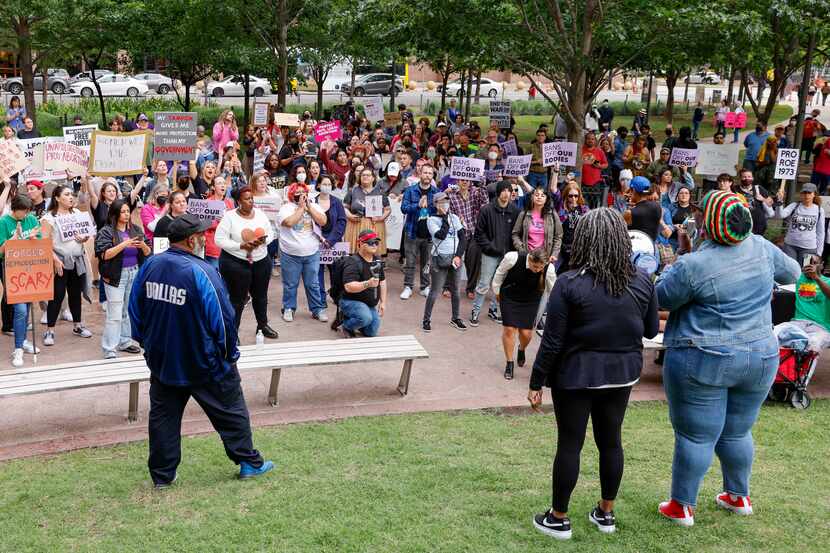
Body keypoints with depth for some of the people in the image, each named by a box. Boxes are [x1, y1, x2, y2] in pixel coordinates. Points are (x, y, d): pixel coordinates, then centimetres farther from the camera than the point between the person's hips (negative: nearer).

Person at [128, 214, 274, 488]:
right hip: (204, 363, -5)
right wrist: (230, 353, -2)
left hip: (161, 361, 5)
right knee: (231, 412, 12)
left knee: (163, 416, 15)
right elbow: (222, 319, -19)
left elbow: (135, 310, 6)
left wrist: (146, 342, 19)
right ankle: (249, 462, 25)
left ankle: (162, 474, 21)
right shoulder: (201, 272, -23)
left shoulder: (149, 266, -4)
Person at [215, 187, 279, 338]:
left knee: (261, 296, 19)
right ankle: (232, 331, 13)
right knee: (237, 299, 1)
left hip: (261, 262, 5)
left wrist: (263, 240, -13)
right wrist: (241, 246, -23)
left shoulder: (260, 214, 4)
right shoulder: (229, 216, -11)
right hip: (235, 263, -5)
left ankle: (263, 325, 37)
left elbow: (270, 234, 11)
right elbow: (219, 239, -15)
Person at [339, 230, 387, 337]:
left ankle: (350, 317, 26)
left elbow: (382, 281, 17)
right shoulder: (353, 262, -21)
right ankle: (346, 326, -3)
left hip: (370, 304, 8)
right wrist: (368, 284, -44)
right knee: (366, 318, -36)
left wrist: (383, 302, 11)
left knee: (372, 332, 0)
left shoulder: (377, 260, 5)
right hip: (351, 301, -8)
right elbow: (348, 287, -32)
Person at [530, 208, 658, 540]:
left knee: (569, 444, 7)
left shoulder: (569, 283, -16)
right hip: (622, 372, 4)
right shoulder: (642, 281, -4)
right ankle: (606, 513, 30)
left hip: (576, 374, -4)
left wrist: (536, 383, -4)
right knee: (611, 440, 17)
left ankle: (558, 519, 18)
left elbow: (552, 341, -14)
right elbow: (651, 330, 8)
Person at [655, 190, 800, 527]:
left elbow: (660, 299, -5)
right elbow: (792, 273, 15)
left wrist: (669, 271, 12)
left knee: (695, 436, 4)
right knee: (737, 432, 20)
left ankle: (682, 507, 14)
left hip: (703, 362, -5)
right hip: (760, 359, 5)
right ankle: (739, 496, 35)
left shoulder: (693, 266, -19)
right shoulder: (761, 247, -2)